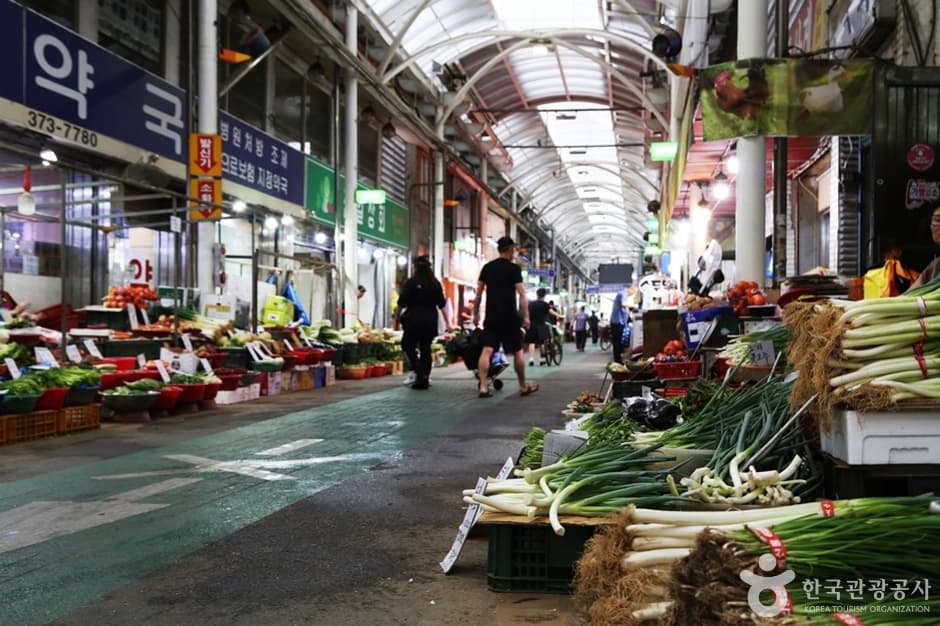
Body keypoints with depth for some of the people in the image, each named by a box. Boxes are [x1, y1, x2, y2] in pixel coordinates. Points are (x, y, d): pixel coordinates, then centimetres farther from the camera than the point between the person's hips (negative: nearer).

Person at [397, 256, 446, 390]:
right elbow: (442, 305, 9)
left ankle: (418, 371, -11)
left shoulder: (411, 282, -8)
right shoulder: (435, 284, 5)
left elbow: (402, 303, -10)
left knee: (408, 345, 9)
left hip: (414, 320, -4)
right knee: (426, 349, 11)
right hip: (430, 322, 4)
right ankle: (424, 379, 9)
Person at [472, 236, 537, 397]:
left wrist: (476, 314, 15)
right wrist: (526, 316, -9)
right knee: (517, 351, 9)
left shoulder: (487, 267, 8)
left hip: (491, 316, 4)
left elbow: (478, 293, 9)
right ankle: (523, 386, 20)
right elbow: (521, 294, -11)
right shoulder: (514, 268, -6)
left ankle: (483, 387, -10)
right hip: (509, 317, -4)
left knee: (487, 350, -1)